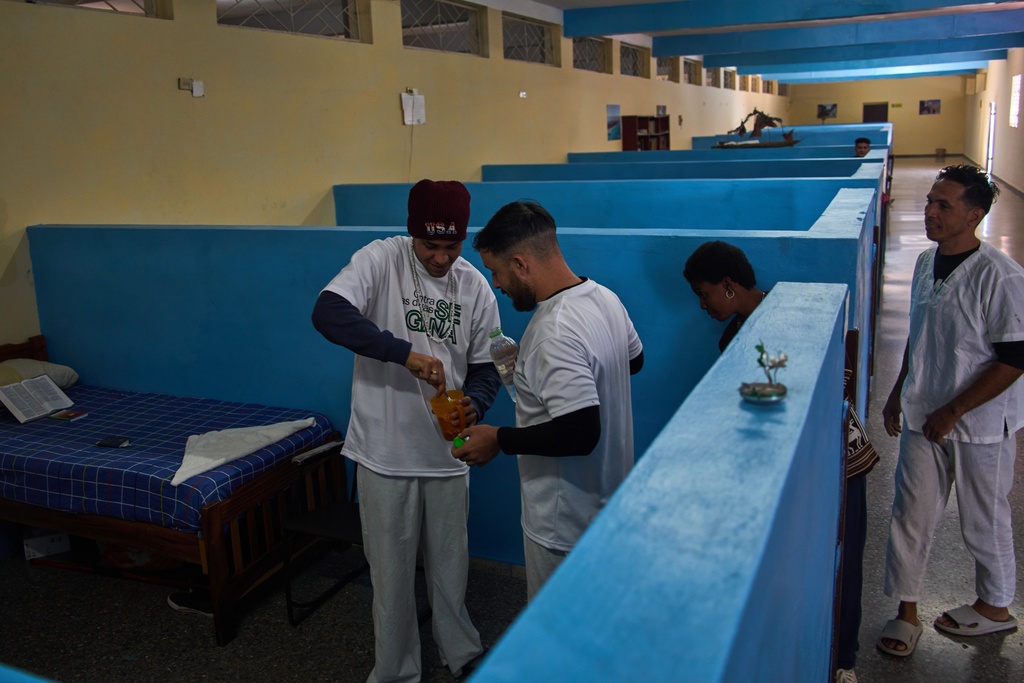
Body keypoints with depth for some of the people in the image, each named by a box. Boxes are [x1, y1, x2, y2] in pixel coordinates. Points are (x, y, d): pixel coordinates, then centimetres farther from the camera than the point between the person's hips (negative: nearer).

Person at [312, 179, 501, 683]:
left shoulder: (475, 287, 0)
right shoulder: (380, 259, -10)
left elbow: (485, 367, 7)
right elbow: (327, 313, -26)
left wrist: (474, 404, -16)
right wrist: (405, 353, -33)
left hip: (447, 451, 3)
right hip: (386, 450, -3)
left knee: (450, 564, 18)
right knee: (391, 570, 11)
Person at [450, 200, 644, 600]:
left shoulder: (554, 334, -30)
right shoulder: (605, 298, -1)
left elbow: (580, 433, -34)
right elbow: (634, 360, 16)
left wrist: (500, 440, -21)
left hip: (565, 527, -9)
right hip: (606, 503, 9)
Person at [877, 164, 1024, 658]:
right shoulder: (926, 264, 2)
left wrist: (953, 411, -20)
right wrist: (898, 392, 14)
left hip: (981, 423, -6)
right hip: (923, 416, 6)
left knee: (983, 521, 13)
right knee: (910, 514, 9)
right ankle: (906, 611, 25)